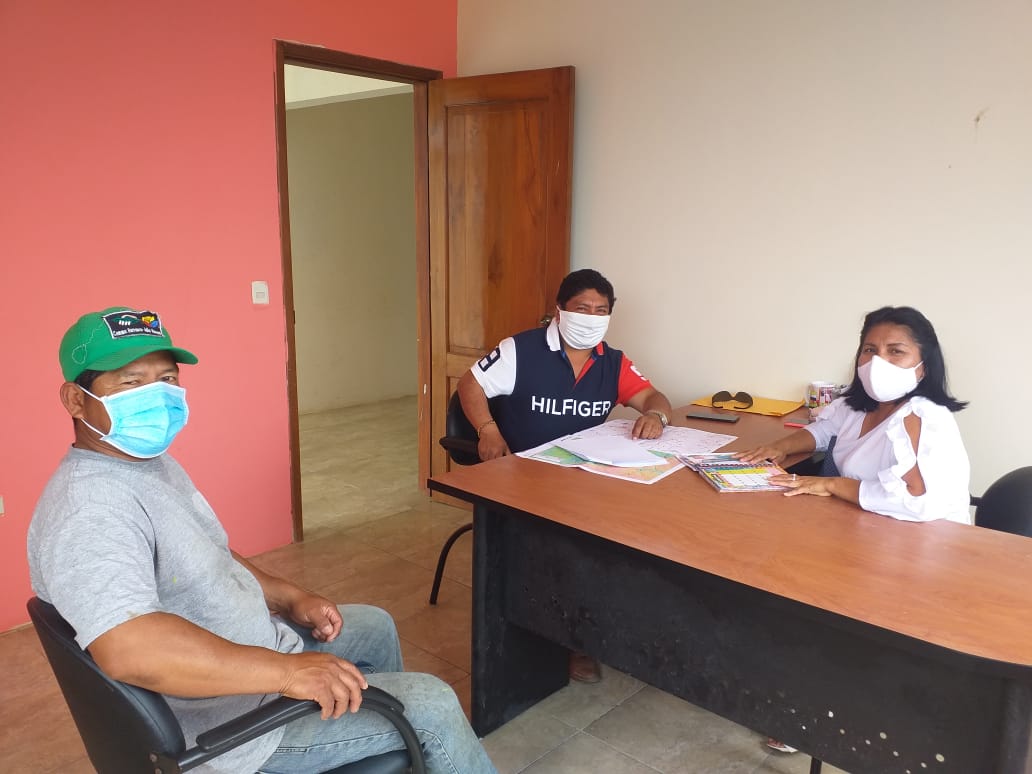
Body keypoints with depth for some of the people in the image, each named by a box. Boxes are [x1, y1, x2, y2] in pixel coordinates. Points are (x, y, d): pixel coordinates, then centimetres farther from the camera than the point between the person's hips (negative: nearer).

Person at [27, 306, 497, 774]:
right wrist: (287, 671, -38)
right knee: (432, 707, -8)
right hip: (226, 721, -10)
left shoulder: (151, 461, 6)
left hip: (253, 651, 11)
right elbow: (129, 648, -41)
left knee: (374, 626, 27)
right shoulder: (89, 508, -28)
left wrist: (290, 598, 4)